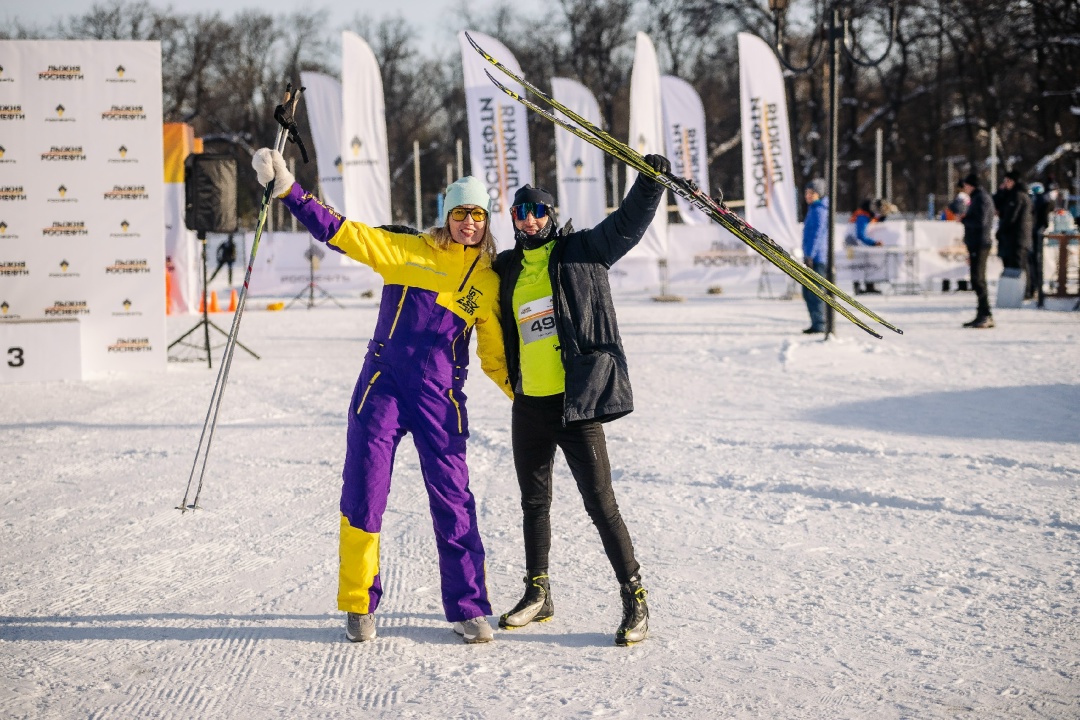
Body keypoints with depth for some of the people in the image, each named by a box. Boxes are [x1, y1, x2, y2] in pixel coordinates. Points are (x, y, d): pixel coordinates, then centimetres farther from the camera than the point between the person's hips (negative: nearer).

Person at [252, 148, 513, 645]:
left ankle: (469, 609, 9)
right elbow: (343, 233, 0)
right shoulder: (409, 251, 4)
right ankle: (359, 605, 11)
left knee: (452, 500, -3)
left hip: (440, 400, 1)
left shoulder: (488, 282, 9)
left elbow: (496, 355, 15)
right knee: (363, 493, -3)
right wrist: (288, 189, -8)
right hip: (383, 386, -1)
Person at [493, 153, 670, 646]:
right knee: (534, 502, 16)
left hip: (577, 403, -5)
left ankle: (635, 599, 0)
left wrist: (650, 181, -23)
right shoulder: (507, 270, 12)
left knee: (600, 503, -8)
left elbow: (629, 222, -10)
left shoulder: (583, 252, 0)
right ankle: (537, 594, 30)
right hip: (528, 406, 6)